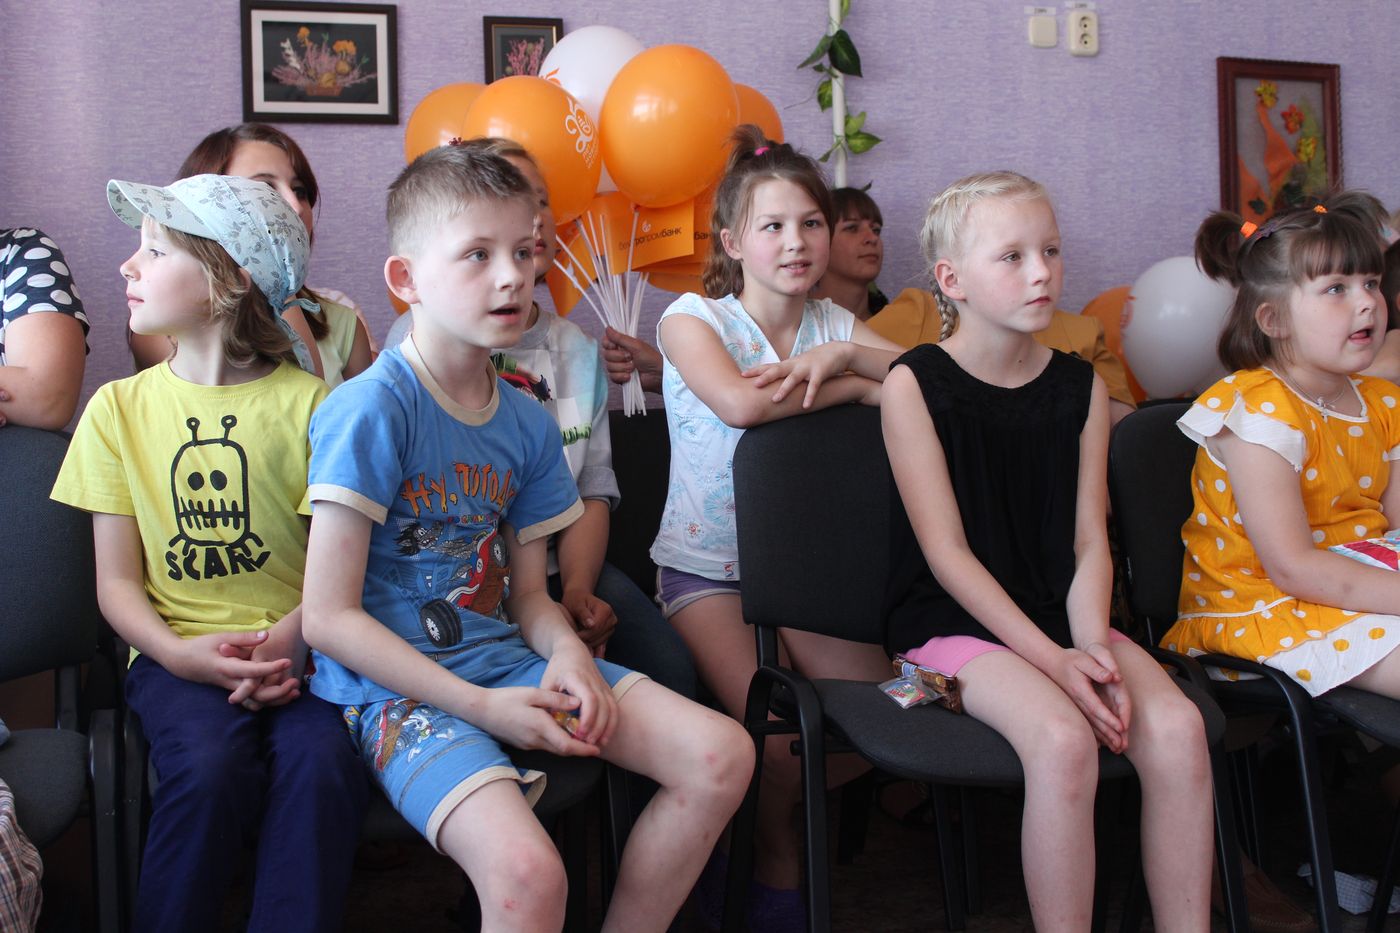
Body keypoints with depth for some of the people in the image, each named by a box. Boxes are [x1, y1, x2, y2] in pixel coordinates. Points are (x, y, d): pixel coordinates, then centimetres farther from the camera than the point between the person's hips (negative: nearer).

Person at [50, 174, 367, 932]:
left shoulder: (309, 403, 1)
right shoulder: (119, 408, 8)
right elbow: (118, 582, 6)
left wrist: (284, 643, -20)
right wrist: (180, 654, -14)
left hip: (295, 648, -1)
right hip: (177, 654, 1)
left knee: (321, 762, -31)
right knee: (211, 766, -30)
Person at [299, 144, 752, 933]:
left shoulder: (528, 424, 7)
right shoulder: (370, 410, -14)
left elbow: (529, 595, 13)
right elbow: (329, 617, -15)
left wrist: (566, 651, -11)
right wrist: (481, 707, -18)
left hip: (504, 660, 7)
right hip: (395, 684, -7)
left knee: (722, 756, -6)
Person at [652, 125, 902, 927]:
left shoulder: (833, 323, 8)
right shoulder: (693, 319, -5)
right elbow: (740, 402, -26)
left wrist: (843, 355, -21)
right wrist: (857, 386, -16)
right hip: (706, 566, -4)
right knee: (776, 735, -21)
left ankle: (772, 817, 20)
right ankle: (776, 863, 12)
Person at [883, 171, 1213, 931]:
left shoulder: (1079, 386, 8)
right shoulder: (916, 383, -5)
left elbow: (1089, 543, 3)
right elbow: (947, 552, -11)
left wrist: (1092, 645, -15)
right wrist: (1051, 659, -17)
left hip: (1059, 613, 5)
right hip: (953, 620, -4)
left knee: (1176, 725, -21)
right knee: (1063, 739, -31)